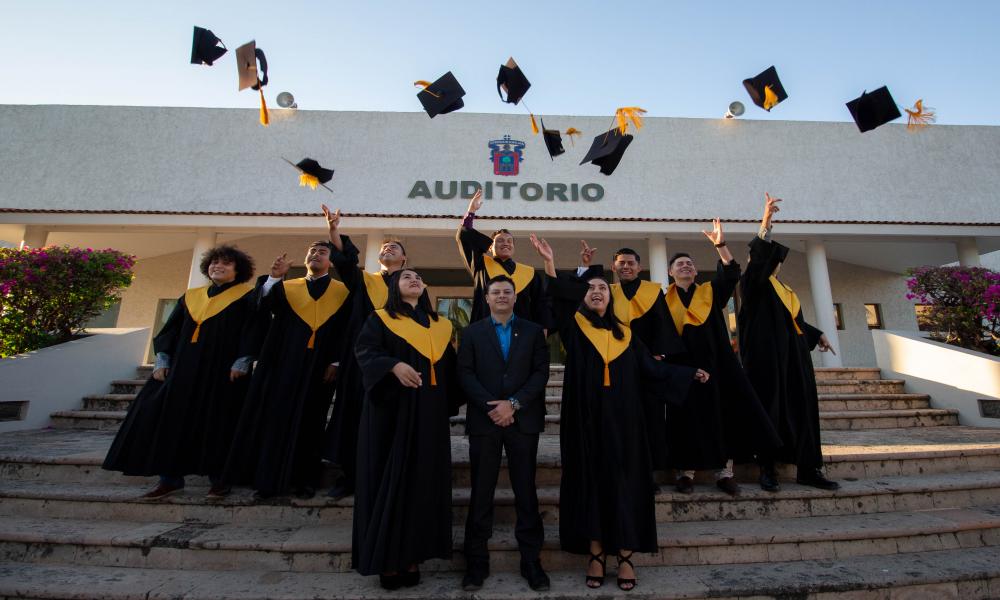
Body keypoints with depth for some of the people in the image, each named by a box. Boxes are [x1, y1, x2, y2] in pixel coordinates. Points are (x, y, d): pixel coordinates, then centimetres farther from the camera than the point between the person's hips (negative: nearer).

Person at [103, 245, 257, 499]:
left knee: (217, 423, -3)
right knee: (172, 418, 3)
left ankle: (219, 478, 8)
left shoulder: (246, 296, 2)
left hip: (222, 369, -5)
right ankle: (170, 477, 15)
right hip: (183, 367, 6)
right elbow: (171, 329, 17)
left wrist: (242, 361, -18)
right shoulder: (191, 296, 18)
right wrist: (162, 359, 5)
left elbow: (253, 329, -8)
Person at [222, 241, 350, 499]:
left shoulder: (342, 291, 7)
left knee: (309, 422, 3)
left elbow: (346, 330, 0)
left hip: (319, 365, -2)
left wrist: (336, 361, -9)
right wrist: (274, 276, -16)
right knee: (277, 418, 3)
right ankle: (269, 477, 14)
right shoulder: (287, 287, 15)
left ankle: (305, 479, 12)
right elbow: (263, 306, -3)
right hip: (284, 361, 2)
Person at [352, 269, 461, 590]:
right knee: (391, 480, -1)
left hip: (430, 413, 4)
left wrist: (450, 402, 5)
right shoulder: (380, 319, 4)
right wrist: (394, 365, -27)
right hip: (392, 410, -4)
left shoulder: (440, 325, 14)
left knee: (424, 480, 5)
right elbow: (365, 352, -11)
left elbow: (450, 367, 14)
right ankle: (387, 557, 11)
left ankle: (412, 555, 16)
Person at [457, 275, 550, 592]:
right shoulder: (472, 332, 8)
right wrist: (491, 406, -13)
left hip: (523, 420, 0)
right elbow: (465, 374, -1)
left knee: (526, 492, 8)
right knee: (481, 493, 7)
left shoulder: (533, 331, 8)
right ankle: (477, 561, 20)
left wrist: (513, 403, -12)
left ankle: (531, 560, 21)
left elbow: (541, 372, 0)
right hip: (484, 420, 0)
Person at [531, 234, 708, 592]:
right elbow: (559, 300, -14)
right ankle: (595, 554, 14)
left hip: (621, 420, 2)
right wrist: (549, 263, -28)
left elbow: (653, 368, 15)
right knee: (590, 480, 3)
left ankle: (625, 556, 14)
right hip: (587, 419, -2)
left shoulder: (625, 334, 12)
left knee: (624, 481, 4)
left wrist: (690, 373, 16)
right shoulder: (574, 327, 4)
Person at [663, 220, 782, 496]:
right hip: (683, 364, -2)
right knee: (688, 416, -3)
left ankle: (724, 471, 9)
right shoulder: (664, 299, 8)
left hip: (716, 361, 2)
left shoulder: (710, 291, 13)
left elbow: (731, 272, -4)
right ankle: (686, 471, 5)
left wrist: (720, 244, -18)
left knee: (725, 413, -1)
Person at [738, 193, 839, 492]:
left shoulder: (786, 291, 22)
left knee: (802, 408, 5)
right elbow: (757, 256, -20)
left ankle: (808, 469, 11)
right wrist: (765, 223, -31)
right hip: (766, 357, -7)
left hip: (793, 357, 7)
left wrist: (816, 334, 35)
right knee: (769, 408, -6)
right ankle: (767, 468, 1)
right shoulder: (752, 284, -1)